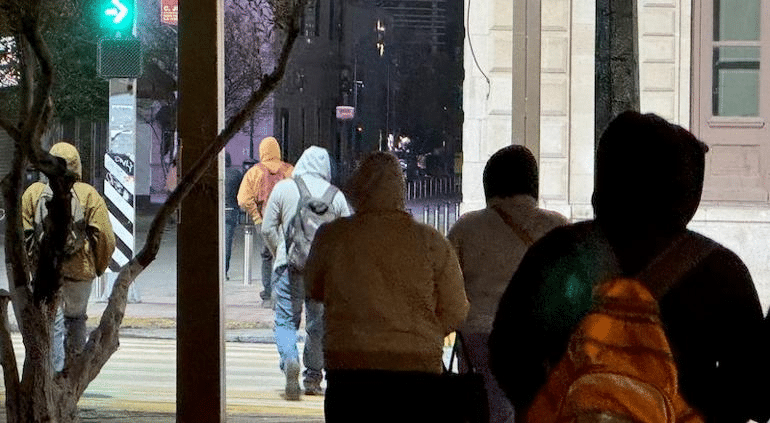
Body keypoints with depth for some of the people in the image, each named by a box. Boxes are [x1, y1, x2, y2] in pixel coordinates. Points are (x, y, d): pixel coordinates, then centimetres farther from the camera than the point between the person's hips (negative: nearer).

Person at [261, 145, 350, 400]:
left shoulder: (283, 188, 2)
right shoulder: (336, 195, 5)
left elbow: (268, 229, 2)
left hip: (289, 264, -1)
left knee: (286, 319, 2)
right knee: (319, 323, 13)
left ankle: (289, 359, -25)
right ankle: (313, 377, 17)